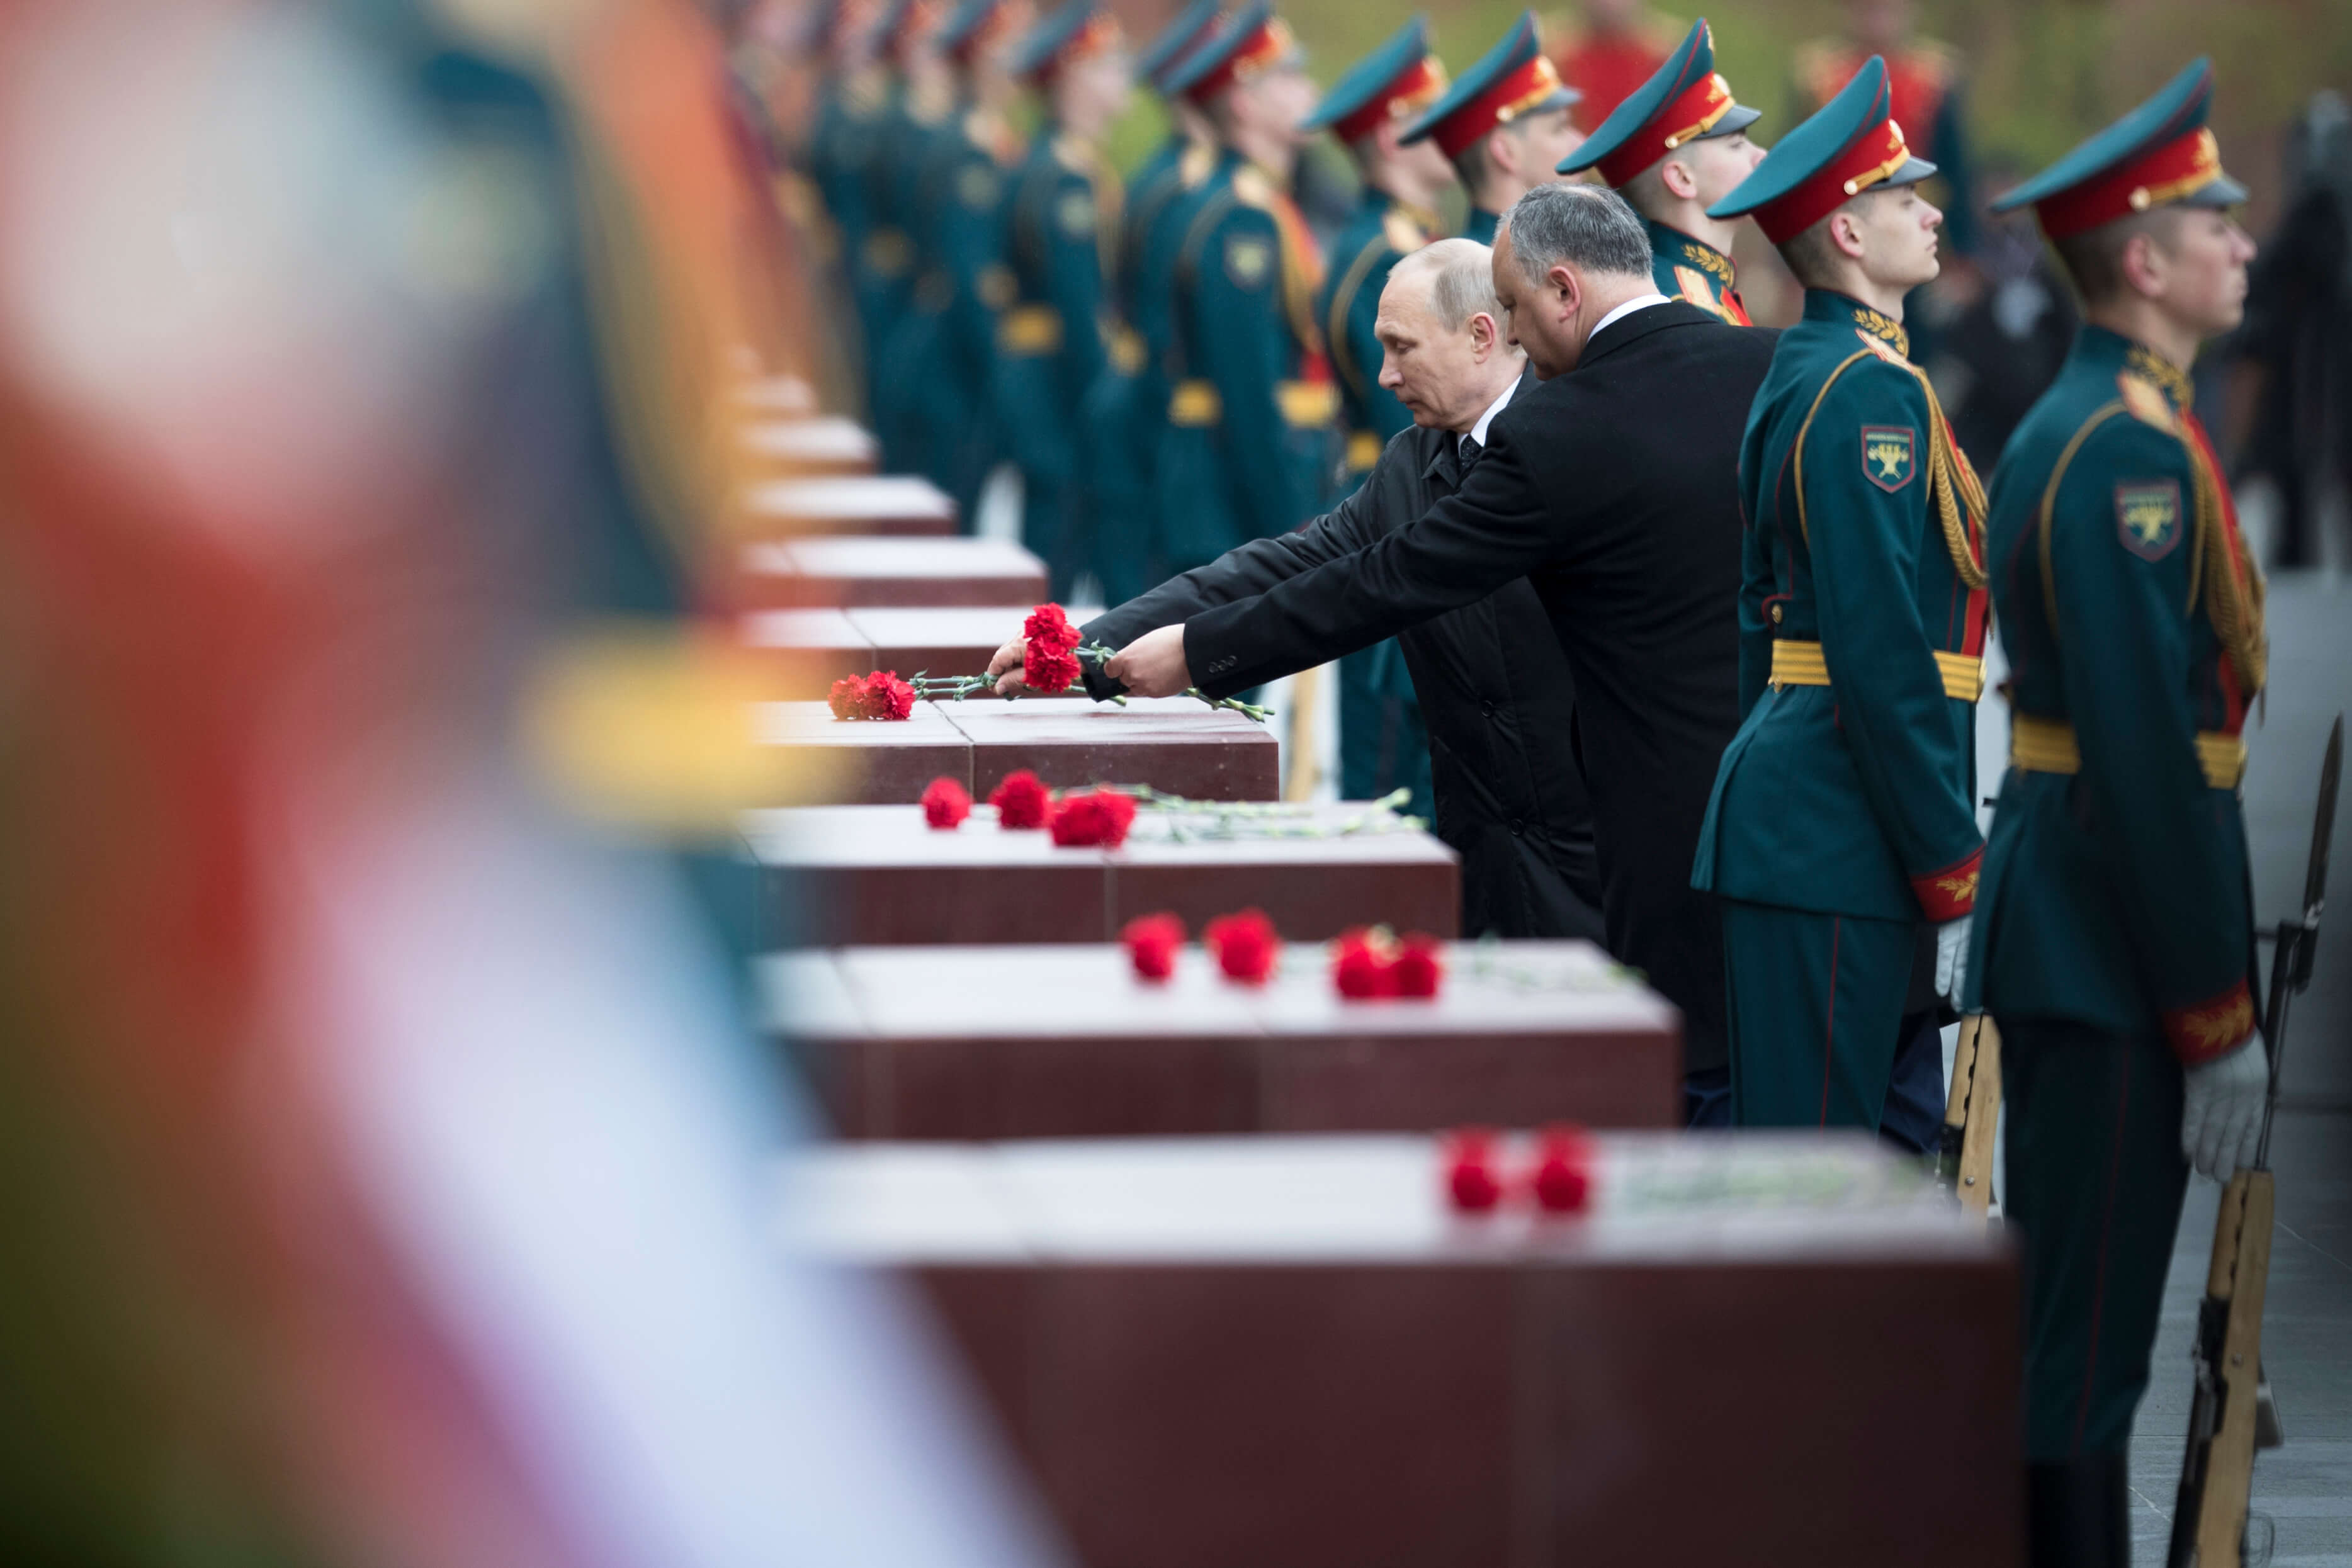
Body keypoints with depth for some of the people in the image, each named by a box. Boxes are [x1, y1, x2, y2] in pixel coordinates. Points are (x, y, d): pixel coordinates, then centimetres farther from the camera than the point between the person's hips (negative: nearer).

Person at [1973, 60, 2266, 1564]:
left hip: (2063, 923, 10)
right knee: (2085, 1331, -6)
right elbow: (2150, 749, -22)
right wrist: (2220, 1017, -19)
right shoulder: (2130, 448, -17)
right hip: (2114, 939, -10)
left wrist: (2213, 990, 20)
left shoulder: (2085, 424, 15)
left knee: (2071, 1310, 16)